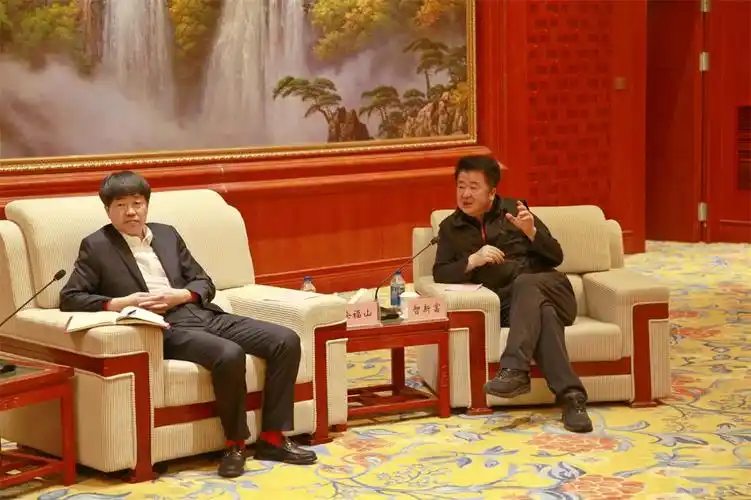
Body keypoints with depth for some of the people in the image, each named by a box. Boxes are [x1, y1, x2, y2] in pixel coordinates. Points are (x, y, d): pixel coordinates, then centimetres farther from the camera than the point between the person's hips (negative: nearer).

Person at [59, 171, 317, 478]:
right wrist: (119, 302, -15)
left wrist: (180, 296, -4)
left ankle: (272, 438, -6)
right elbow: (69, 298, -1)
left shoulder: (167, 234, 20)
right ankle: (235, 443, -16)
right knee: (229, 354, -35)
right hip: (165, 330, -6)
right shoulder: (96, 246, 6)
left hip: (204, 316, 6)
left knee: (286, 341, -12)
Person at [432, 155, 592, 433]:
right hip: (508, 303, 0)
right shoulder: (450, 228, 16)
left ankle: (514, 369, -49)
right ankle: (570, 395, -48)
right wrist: (472, 260, -14)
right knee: (543, 314, -34)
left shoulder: (514, 209, 12)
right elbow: (440, 274, 3)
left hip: (546, 288, 0)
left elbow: (556, 257, 7)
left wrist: (531, 232, -12)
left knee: (524, 283, -36)